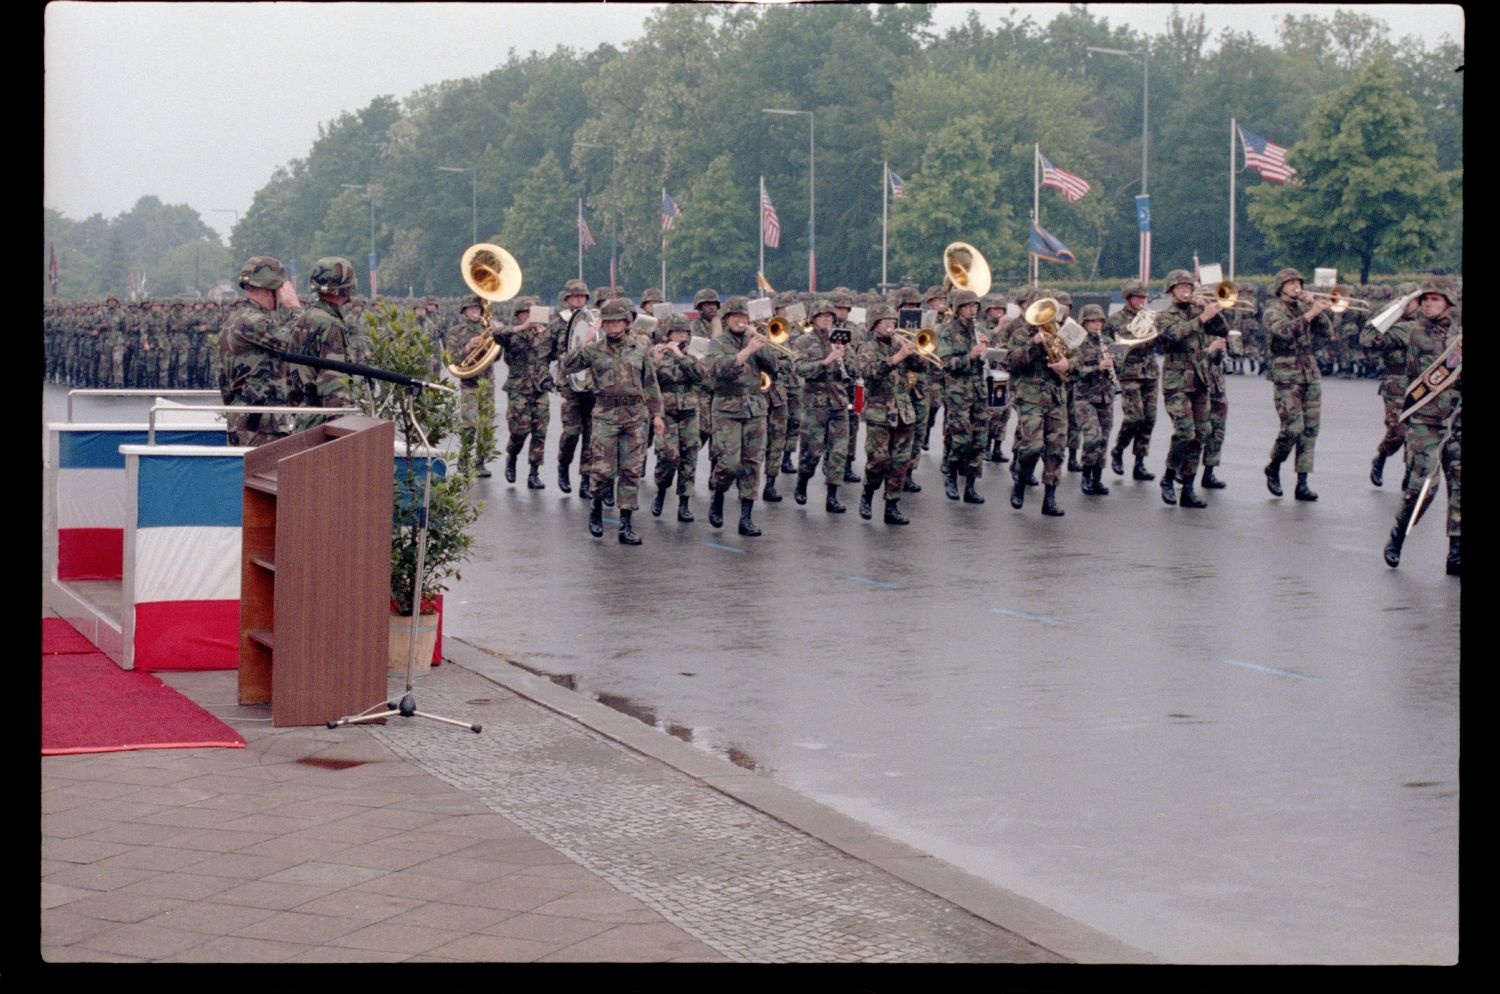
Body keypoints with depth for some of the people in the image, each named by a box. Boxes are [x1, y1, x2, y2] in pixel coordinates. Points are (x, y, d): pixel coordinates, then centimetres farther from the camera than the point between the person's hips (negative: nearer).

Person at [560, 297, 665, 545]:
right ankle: (597, 506, 24)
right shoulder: (594, 350, 1)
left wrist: (656, 414, 9)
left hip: (635, 414, 2)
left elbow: (651, 384, 11)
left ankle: (626, 525, 7)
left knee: (631, 471, 2)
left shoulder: (641, 349, 6)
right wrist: (583, 345, -15)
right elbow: (565, 367, -7)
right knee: (603, 469, -4)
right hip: (605, 414, -2)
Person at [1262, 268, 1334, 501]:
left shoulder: (1304, 307, 14)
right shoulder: (1273, 310, -3)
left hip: (1311, 376, 6)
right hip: (1286, 377, -6)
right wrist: (1310, 314, -27)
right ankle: (1273, 468, 13)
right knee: (1293, 428, -12)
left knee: (1310, 429, 2)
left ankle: (1302, 484, 6)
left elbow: (1327, 332, 8)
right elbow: (1285, 330, -24)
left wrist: (1318, 312, -6)